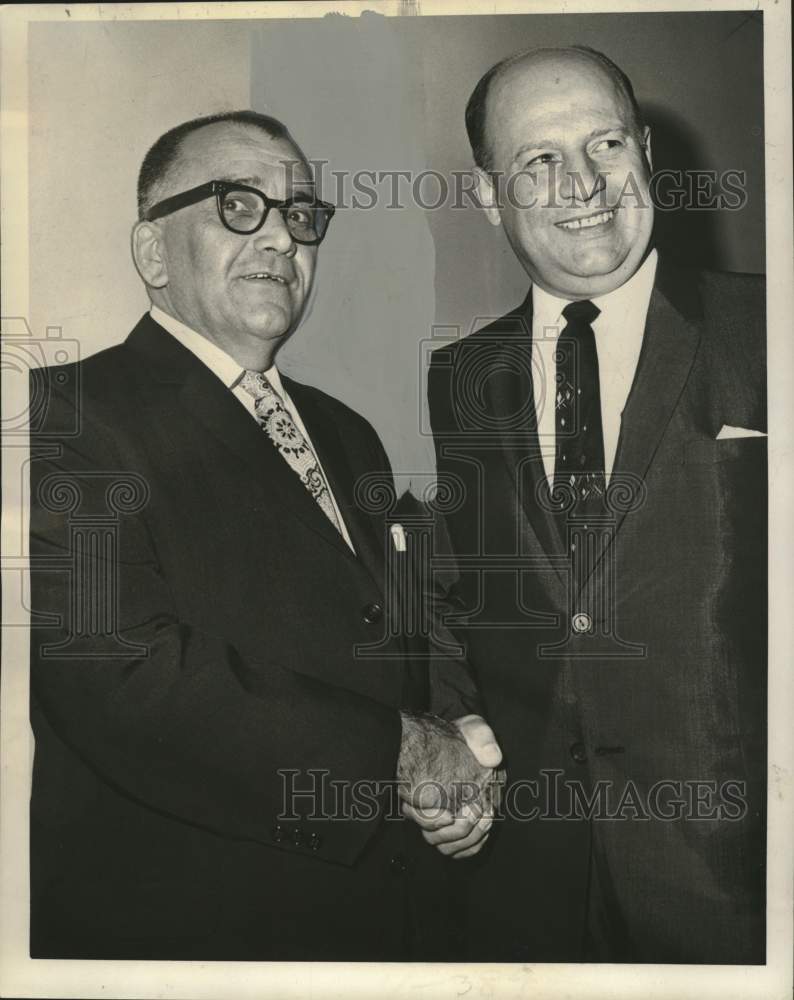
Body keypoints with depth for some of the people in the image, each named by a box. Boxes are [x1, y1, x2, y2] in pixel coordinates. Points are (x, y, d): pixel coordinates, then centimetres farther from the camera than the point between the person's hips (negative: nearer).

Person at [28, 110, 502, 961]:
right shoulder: (70, 415, -13)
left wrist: (459, 748, -8)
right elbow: (123, 679, -24)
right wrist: (395, 753, -18)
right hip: (178, 922, -6)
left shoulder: (347, 436, 11)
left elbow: (416, 636, 12)